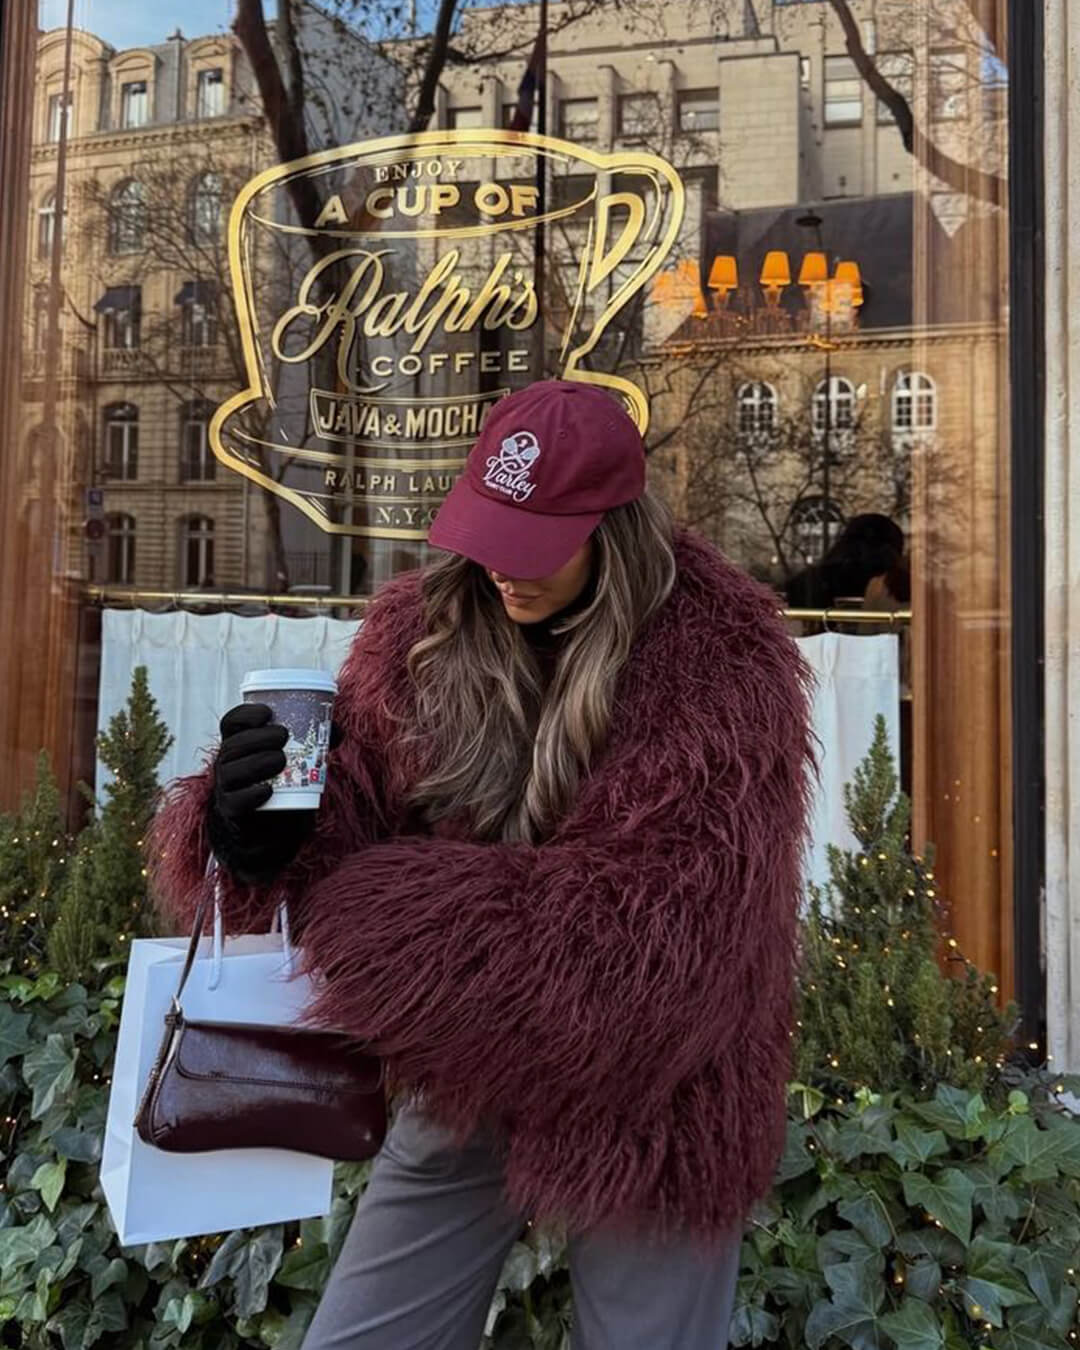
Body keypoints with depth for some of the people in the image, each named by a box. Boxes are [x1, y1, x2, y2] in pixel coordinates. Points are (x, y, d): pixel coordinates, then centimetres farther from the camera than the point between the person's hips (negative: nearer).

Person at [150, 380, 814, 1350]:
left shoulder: (723, 662, -19)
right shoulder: (425, 623, -6)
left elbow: (666, 916, -27)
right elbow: (346, 808, -4)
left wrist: (404, 913, -29)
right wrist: (255, 830, -29)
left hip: (650, 1099, -3)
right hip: (461, 1076, 4)